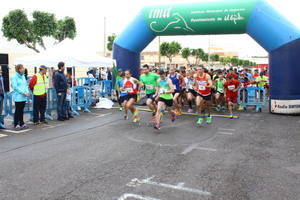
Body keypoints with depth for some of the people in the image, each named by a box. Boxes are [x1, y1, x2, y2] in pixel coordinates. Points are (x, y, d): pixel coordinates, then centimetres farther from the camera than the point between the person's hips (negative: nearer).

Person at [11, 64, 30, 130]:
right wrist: (23, 93, -16)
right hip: (18, 97, -7)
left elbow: (26, 85, 16)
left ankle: (22, 123, 21)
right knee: (17, 111, -1)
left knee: (21, 110, 13)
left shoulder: (23, 76, 12)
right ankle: (16, 124, 8)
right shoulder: (14, 77, -10)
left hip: (24, 97, 7)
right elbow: (15, 87, -15)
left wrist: (27, 92, -1)